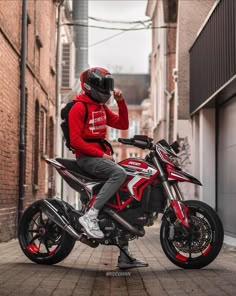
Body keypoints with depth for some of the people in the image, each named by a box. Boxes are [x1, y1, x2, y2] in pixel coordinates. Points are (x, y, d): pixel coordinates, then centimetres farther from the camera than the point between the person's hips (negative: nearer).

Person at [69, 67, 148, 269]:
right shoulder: (79, 107, -6)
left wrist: (121, 101, 7)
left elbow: (123, 124, 18)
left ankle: (124, 256, 4)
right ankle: (90, 216, -31)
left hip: (102, 156, 9)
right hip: (87, 157, -8)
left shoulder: (102, 107, 20)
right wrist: (100, 154, -18)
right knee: (119, 173, -35)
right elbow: (75, 140, -14)